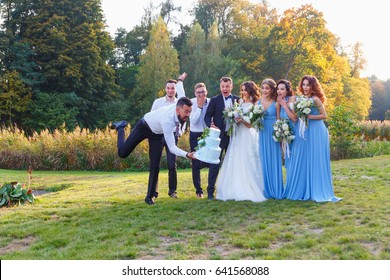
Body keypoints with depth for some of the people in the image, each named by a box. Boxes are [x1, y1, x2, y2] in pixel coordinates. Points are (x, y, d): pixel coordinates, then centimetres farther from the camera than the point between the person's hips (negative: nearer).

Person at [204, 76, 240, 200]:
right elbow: (207, 116, -3)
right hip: (219, 136, -3)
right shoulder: (214, 100, 0)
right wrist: (211, 125, -22)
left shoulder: (237, 99, 7)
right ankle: (210, 191, 4)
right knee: (215, 164, -2)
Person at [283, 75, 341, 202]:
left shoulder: (315, 99, -10)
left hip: (316, 132, -7)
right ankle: (302, 190, 17)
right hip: (303, 132, 7)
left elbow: (324, 115, -9)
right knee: (301, 161, 8)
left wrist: (309, 116, -15)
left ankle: (318, 192, 9)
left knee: (315, 162, -1)